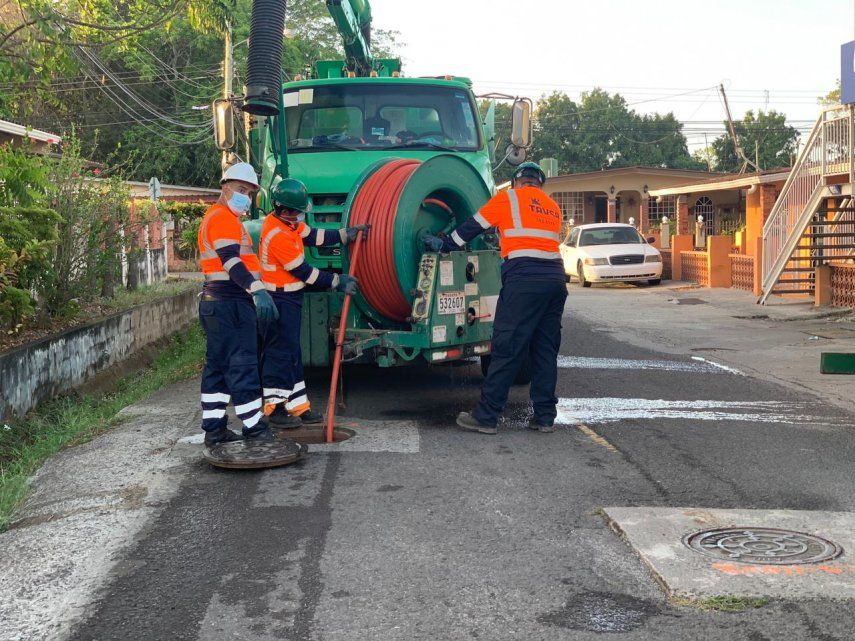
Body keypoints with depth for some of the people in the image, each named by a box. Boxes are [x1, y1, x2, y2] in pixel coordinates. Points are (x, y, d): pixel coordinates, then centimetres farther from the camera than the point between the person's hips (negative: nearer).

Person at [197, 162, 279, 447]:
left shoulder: (222, 217, 24)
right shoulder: (223, 218, -10)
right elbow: (232, 261, -23)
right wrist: (257, 290, -33)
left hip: (216, 302, 11)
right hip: (231, 303, -11)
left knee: (218, 364, 11)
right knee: (242, 364, -8)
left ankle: (214, 428, 15)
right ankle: (254, 428, -6)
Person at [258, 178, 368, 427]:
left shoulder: (288, 222, 5)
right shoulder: (277, 235, -24)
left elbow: (313, 236, 18)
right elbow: (304, 271, -20)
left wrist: (346, 234, 9)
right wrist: (337, 282, -11)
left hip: (289, 298, 10)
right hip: (279, 301, -10)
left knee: (292, 353, 13)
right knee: (280, 353, -5)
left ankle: (299, 406, 19)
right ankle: (275, 409, 2)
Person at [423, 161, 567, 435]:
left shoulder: (508, 197, 6)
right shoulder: (553, 207, 21)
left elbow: (473, 226, 12)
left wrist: (443, 245, 24)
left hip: (524, 277, -6)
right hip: (555, 277, 6)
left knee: (507, 348, -6)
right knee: (545, 349, 11)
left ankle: (485, 417, -3)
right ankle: (545, 417, 12)